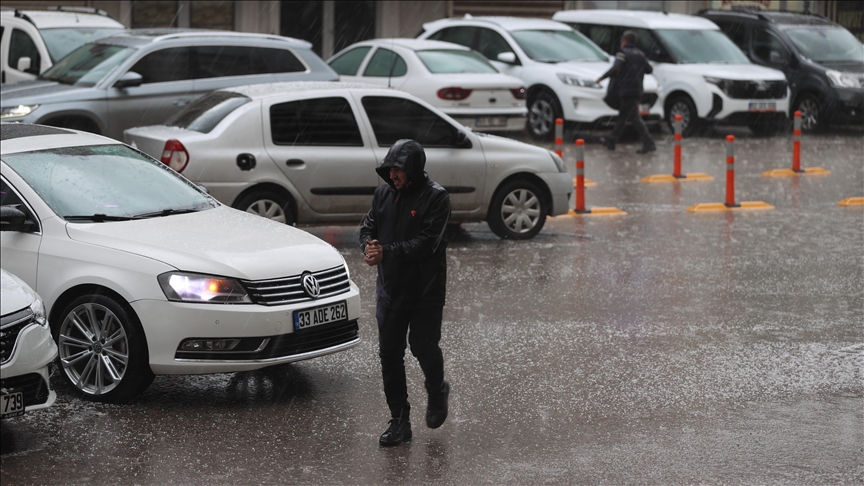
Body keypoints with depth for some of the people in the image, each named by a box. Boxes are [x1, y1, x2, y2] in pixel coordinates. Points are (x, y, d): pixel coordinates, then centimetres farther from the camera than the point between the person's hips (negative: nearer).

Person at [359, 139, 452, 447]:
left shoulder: (435, 197, -12)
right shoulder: (384, 194, 6)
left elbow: (426, 243, -20)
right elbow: (368, 227, 10)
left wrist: (387, 252, -26)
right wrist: (369, 246, -14)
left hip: (426, 291, -5)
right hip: (390, 289, 5)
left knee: (424, 347, 2)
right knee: (389, 354, 4)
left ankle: (437, 392, 35)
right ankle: (399, 421, 12)